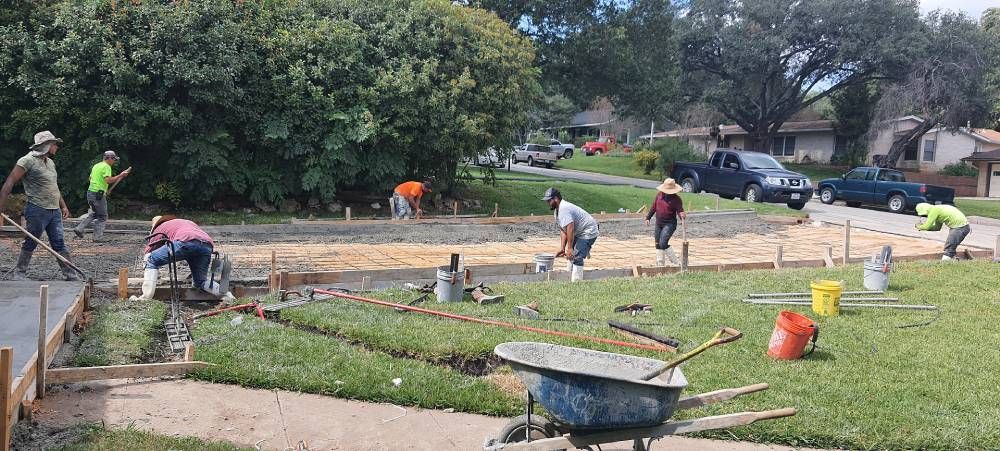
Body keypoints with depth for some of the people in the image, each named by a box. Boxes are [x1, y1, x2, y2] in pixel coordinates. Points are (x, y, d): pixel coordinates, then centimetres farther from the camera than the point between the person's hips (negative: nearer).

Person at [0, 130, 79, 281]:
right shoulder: (28, 161, -9)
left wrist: (63, 206, 21)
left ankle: (70, 274, 5)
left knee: (59, 244, 5)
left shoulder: (50, 162, 16)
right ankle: (19, 274, 15)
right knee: (30, 244, 2)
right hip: (37, 210, -7)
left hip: (55, 211, 7)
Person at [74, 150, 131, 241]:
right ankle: (98, 237, 2)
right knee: (102, 216, 1)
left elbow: (90, 178, 24)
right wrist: (120, 175, -19)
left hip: (90, 191, 9)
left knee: (93, 213, 22)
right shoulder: (106, 167, -12)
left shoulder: (96, 166, 16)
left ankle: (79, 229, 14)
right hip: (98, 194, -9)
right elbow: (108, 180, -25)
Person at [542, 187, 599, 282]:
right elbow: (563, 230, 8)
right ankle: (571, 279, 31)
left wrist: (569, 248, -31)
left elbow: (570, 228, -32)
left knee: (577, 257, -17)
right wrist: (562, 248, 0)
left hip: (589, 232, -11)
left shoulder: (564, 209, -25)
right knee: (572, 254, 19)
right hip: (579, 233, 11)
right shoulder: (558, 210, 8)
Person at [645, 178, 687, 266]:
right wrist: (648, 217, 14)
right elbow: (653, 207, 13)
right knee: (658, 245, 11)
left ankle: (676, 263, -8)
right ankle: (660, 264, 23)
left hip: (669, 224, -6)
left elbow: (680, 211, -12)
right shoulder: (659, 195, 4)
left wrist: (682, 215, -34)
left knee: (663, 244, -19)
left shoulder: (676, 199, -12)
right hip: (658, 223, 7)